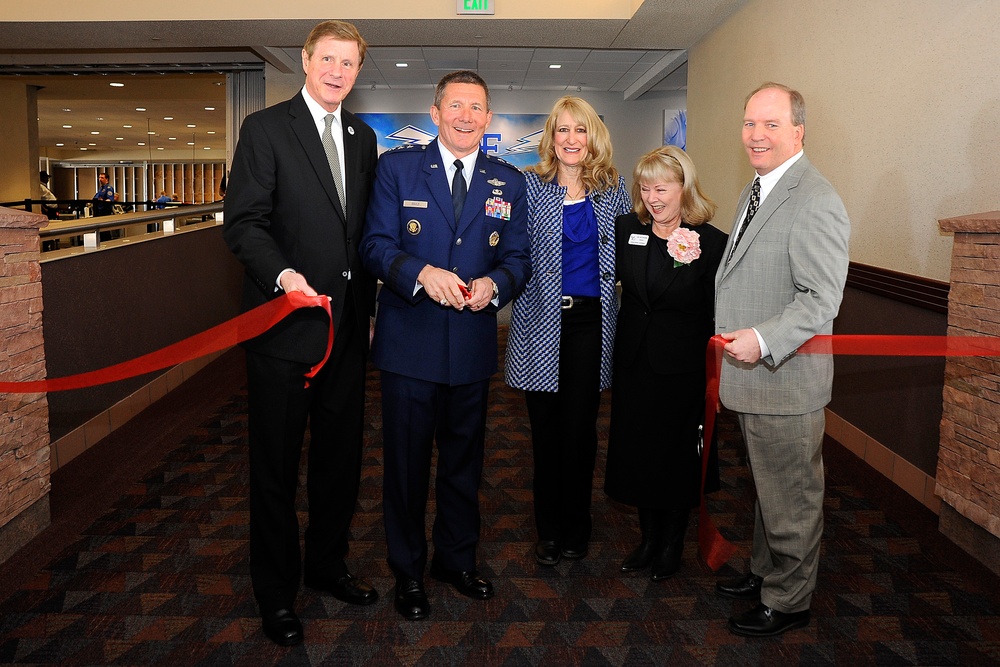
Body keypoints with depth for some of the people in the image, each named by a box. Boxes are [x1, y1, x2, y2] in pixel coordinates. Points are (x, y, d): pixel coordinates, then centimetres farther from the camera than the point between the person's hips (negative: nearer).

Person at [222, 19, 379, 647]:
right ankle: (276, 591, 24)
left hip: (347, 323, 5)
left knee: (341, 455, 15)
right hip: (285, 324, -5)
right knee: (277, 464, 7)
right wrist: (282, 273, -27)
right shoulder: (265, 128, -4)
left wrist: (368, 306, 15)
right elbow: (243, 221, -10)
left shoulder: (363, 137, 13)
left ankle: (327, 564, 35)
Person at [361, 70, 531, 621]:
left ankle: (457, 559, 37)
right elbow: (376, 244, -7)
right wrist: (422, 273, -25)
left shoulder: (508, 182, 7)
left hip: (472, 344, 3)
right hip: (409, 343, -2)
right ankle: (407, 571, 28)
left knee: (464, 460, 17)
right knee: (406, 462, 9)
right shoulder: (397, 167, 0)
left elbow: (519, 257, 5)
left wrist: (493, 283, -17)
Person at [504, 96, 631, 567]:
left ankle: (576, 529, 22)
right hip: (541, 320, -1)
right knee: (546, 428, 6)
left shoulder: (613, 188, 8)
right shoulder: (529, 185, 3)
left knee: (580, 427, 5)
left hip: (591, 320, 1)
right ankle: (548, 529, 23)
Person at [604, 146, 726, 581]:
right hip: (634, 362, 4)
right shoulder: (627, 229, 0)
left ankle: (672, 545, 31)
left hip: (683, 366, -4)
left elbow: (717, 315, -10)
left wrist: (714, 375, -12)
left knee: (677, 455, 11)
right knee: (637, 452, 13)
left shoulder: (711, 242, -12)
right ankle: (649, 539, 33)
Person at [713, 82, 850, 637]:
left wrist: (763, 339, -32)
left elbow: (821, 299, -23)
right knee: (766, 488, 24)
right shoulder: (755, 191, 13)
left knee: (790, 499, 7)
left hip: (785, 382, -9)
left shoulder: (815, 203, -19)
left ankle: (787, 602, 25)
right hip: (752, 377, 9)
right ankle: (764, 574, 41)